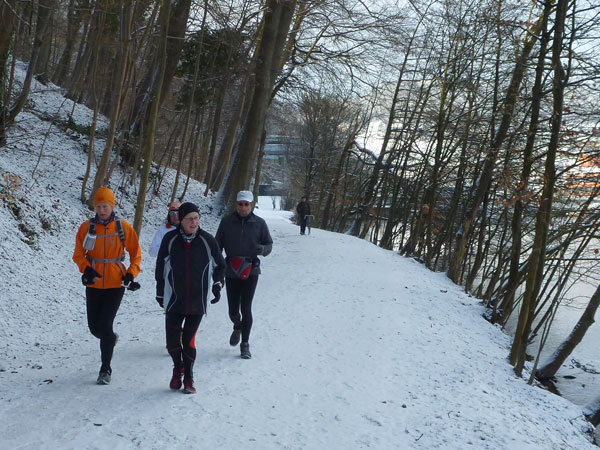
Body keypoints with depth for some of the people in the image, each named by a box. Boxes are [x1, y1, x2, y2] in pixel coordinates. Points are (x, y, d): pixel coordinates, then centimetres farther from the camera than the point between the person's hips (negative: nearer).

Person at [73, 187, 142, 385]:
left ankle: (105, 370, 4)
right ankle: (111, 338, 43)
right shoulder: (86, 227, 0)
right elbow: (78, 254, 4)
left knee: (105, 325, -9)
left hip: (115, 285, -3)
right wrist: (86, 269, -14)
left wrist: (131, 273, -7)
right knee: (94, 326, 8)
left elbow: (135, 253, 6)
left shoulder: (123, 227, -3)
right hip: (94, 285, 3)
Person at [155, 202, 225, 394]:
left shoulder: (207, 241, -4)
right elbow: (160, 267, 7)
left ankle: (188, 378, 22)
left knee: (189, 342, 3)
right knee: (172, 342, 1)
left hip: (197, 302, 0)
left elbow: (220, 265, 11)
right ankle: (178, 368, 30)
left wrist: (217, 284, -4)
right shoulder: (170, 239, -5)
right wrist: (160, 292, 11)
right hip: (174, 301, 1)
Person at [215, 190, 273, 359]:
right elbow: (217, 245, 6)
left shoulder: (259, 223, -1)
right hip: (231, 272, 1)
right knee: (233, 310, 5)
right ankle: (237, 328, 40)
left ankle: (245, 344, 10)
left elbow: (269, 244, 6)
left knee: (246, 309, -6)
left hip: (251, 271, -1)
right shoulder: (226, 222, 0)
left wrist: (262, 249, -17)